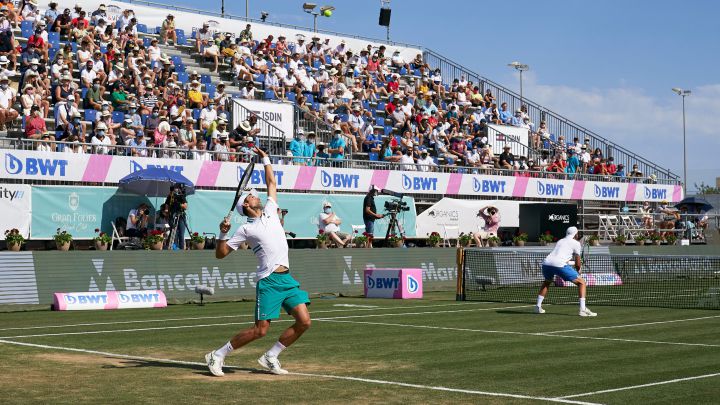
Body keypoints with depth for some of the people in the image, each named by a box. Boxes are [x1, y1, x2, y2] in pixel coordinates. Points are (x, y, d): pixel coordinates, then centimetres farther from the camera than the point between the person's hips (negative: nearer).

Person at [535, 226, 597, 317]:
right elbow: (578, 264, 12)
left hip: (546, 263, 6)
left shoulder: (560, 241, 31)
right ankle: (583, 309, -6)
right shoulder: (576, 243, 13)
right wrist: (578, 270, 31)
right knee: (581, 282, 6)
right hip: (559, 265, -6)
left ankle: (538, 307, 30)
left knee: (547, 282, 37)